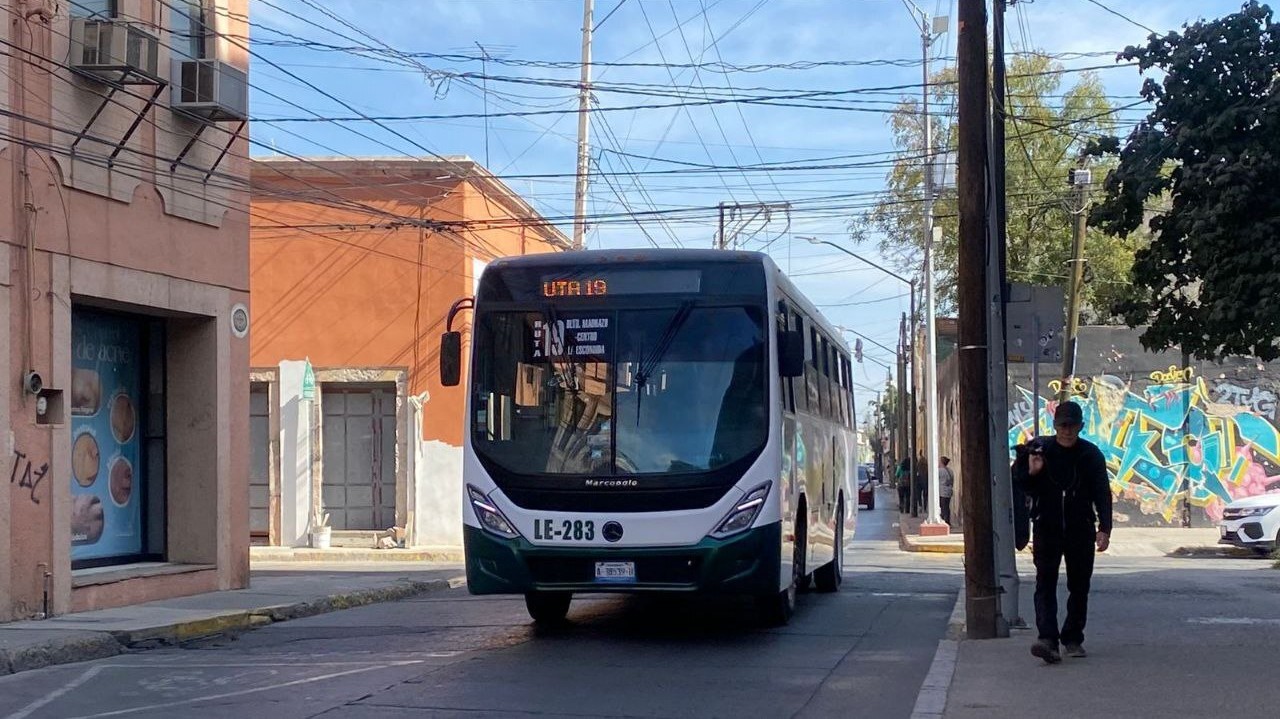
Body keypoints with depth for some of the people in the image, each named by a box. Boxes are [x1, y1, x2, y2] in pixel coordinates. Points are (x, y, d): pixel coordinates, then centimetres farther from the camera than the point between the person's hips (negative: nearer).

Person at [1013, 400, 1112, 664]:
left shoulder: (1091, 454, 1)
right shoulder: (1037, 449, -1)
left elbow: (1102, 493, 2)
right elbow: (1017, 486, 4)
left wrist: (1104, 529, -7)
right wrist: (1031, 473, -17)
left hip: (1081, 531, 1)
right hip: (1046, 530, -1)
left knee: (1079, 587, 8)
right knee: (1045, 584, -13)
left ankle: (1073, 638, 19)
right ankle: (1047, 639, -22)